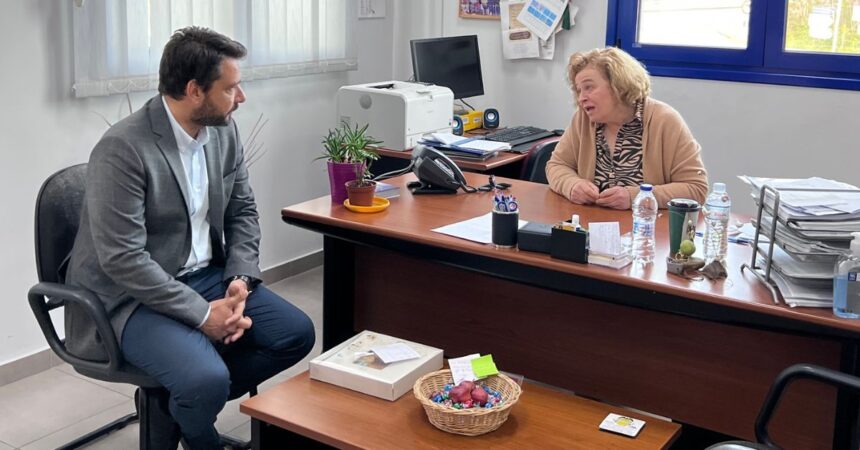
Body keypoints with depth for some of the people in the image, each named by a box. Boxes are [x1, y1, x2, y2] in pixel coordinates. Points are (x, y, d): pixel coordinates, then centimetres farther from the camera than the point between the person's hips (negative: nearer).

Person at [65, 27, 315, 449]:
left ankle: (183, 401, 11)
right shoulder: (123, 148, -23)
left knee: (297, 333, -4)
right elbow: (123, 259, -25)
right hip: (134, 295, -7)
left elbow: (242, 210, 8)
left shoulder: (223, 129, -1)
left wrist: (240, 279, -9)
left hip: (206, 275, 8)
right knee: (208, 380, -29)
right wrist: (203, 314, -24)